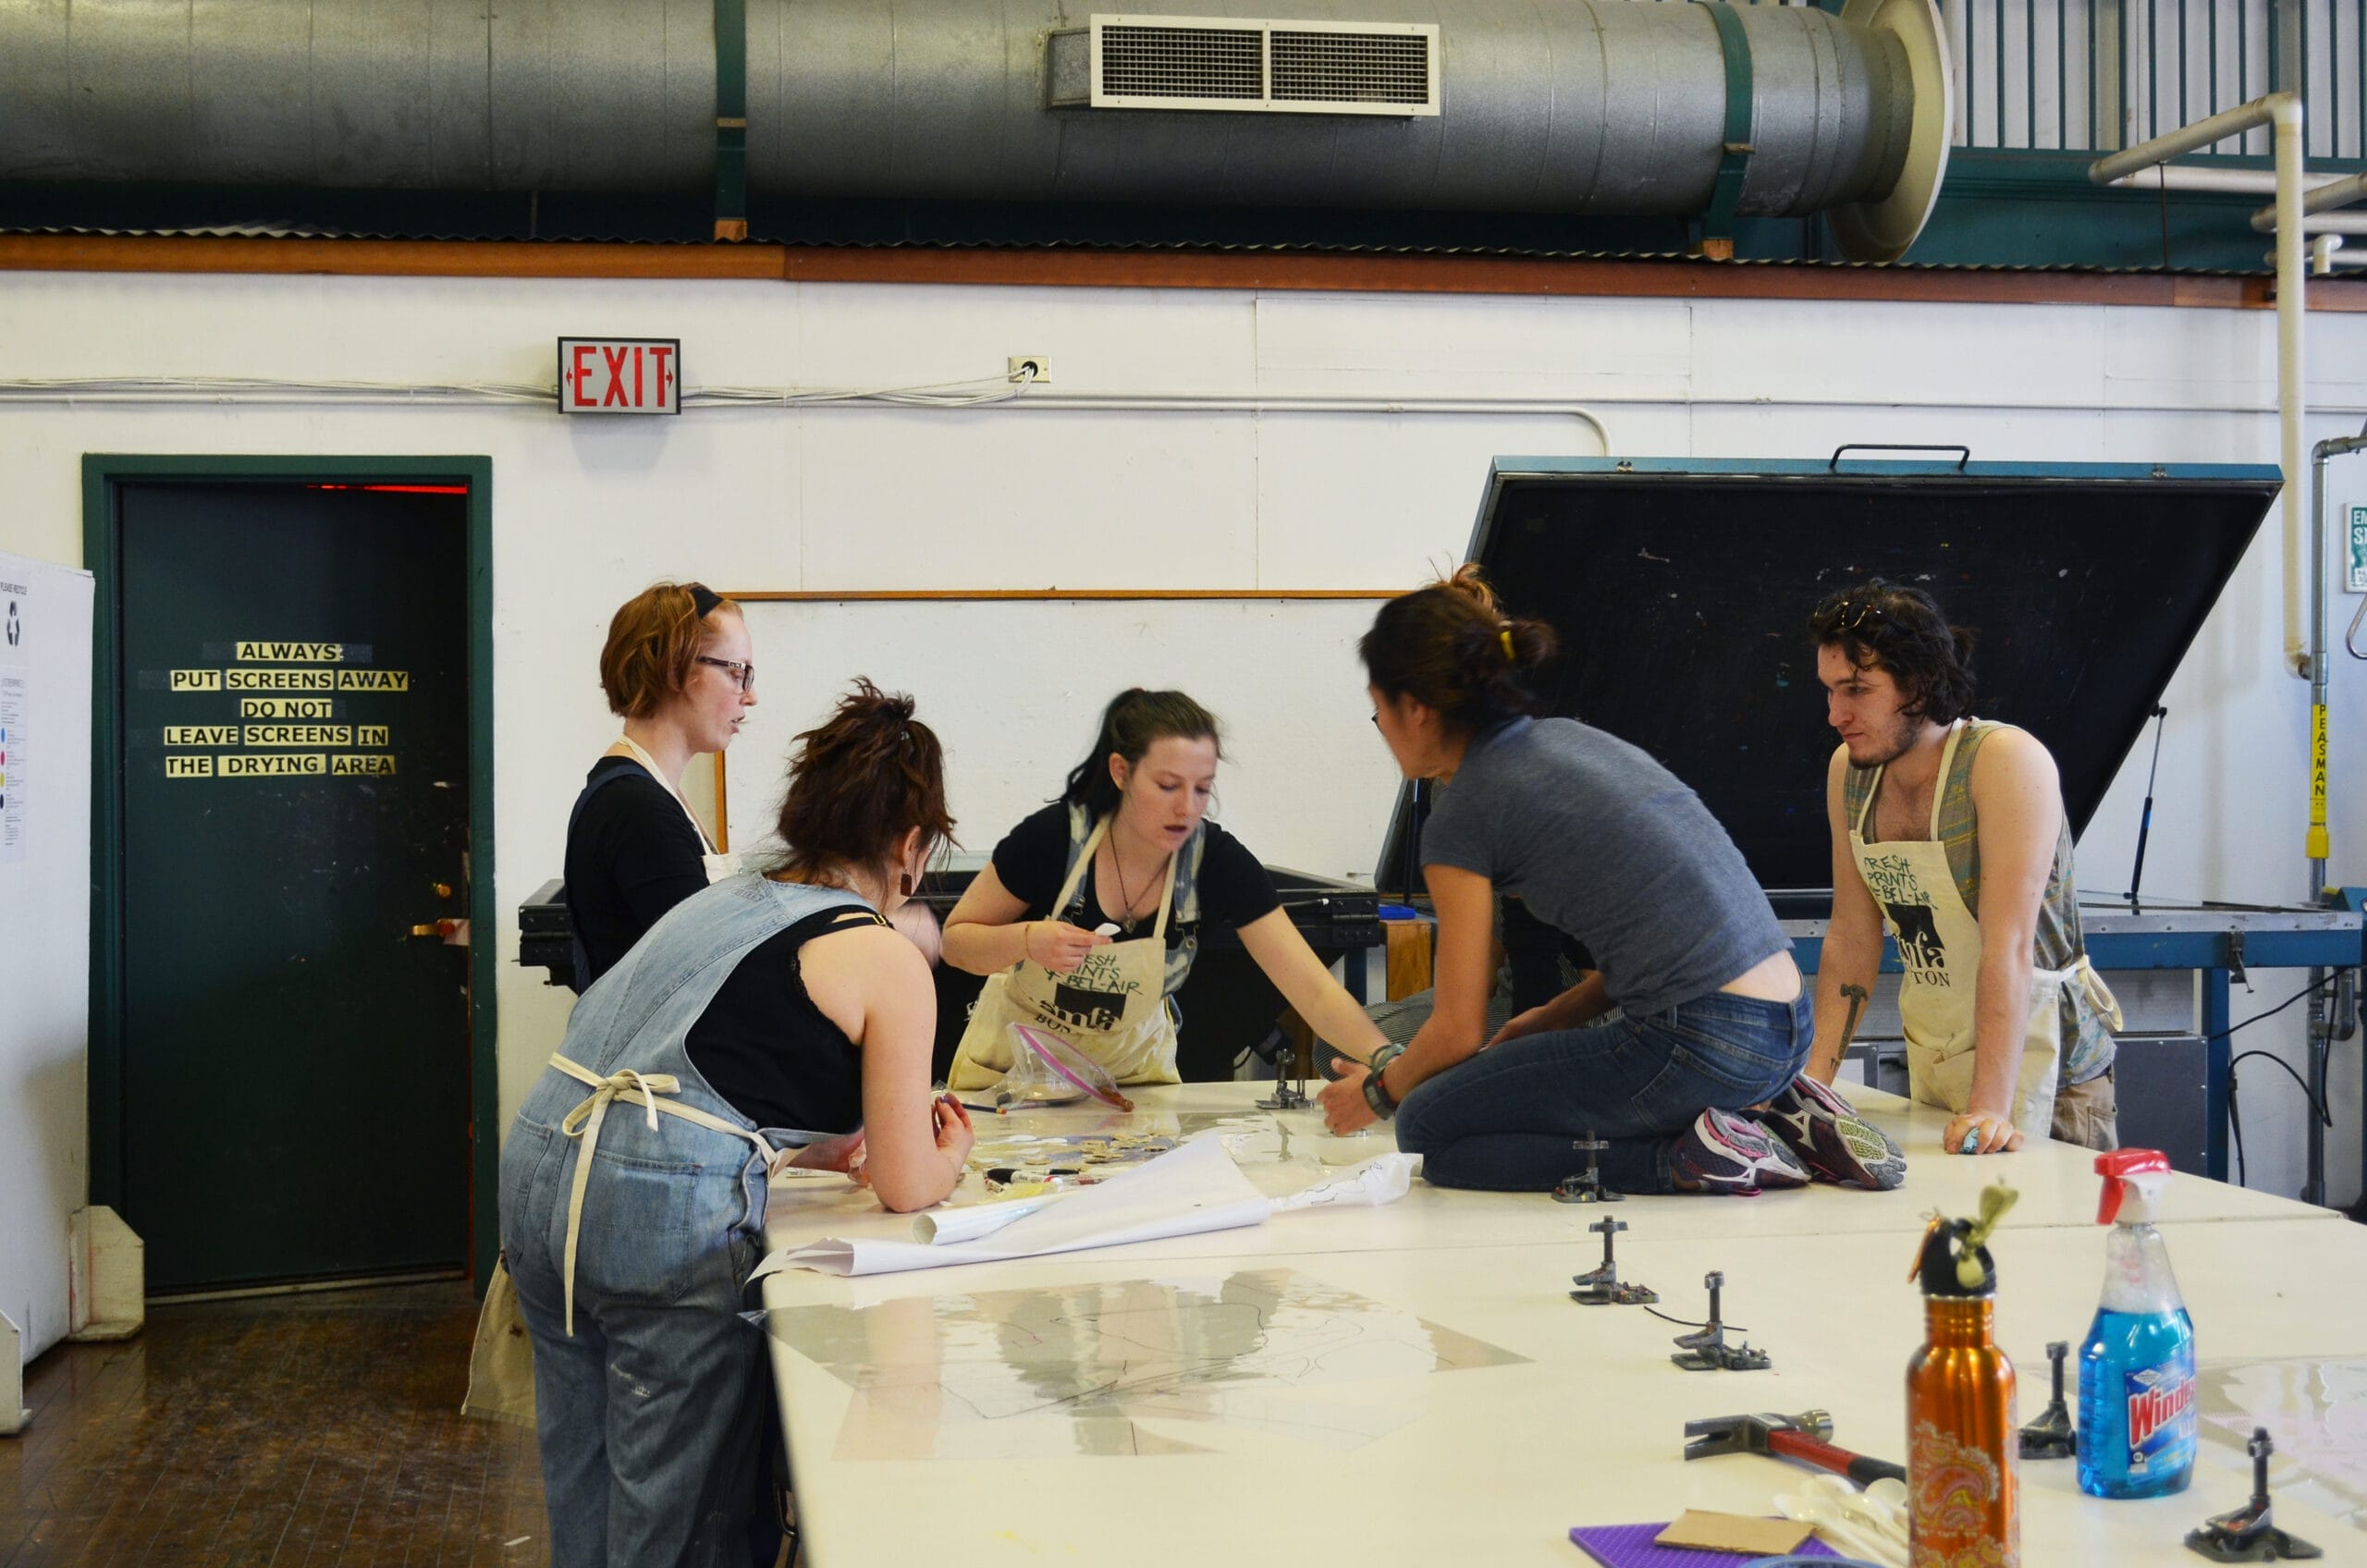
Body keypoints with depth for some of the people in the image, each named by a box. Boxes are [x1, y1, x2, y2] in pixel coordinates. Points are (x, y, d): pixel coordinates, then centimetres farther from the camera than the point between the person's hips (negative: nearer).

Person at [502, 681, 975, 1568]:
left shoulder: (723, 900, 19)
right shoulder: (887, 963, -2)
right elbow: (906, 1188, 1)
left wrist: (828, 1147, 35)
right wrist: (948, 1155, 23)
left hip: (536, 1166, 8)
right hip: (663, 1216, -7)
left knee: (582, 1490, 22)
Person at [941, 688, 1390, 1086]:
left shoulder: (1217, 860, -20)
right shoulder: (1052, 838, -24)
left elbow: (1315, 992, -22)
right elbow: (955, 940, -10)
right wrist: (1028, 940, -30)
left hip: (1131, 1066, 1)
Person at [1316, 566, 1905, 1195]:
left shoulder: (1464, 814, -6)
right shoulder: (1571, 737, 16)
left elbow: (1458, 1032, -1)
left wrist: (1378, 1091, 17)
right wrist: (1548, 1020, 22)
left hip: (1701, 1044, -8)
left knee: (1426, 1128, 2)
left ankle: (1686, 1159, -8)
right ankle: (1779, 1115, 13)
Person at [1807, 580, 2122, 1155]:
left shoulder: (2008, 761, -20)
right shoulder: (1848, 770, 0)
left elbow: (2009, 945, -28)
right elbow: (1852, 939, 4)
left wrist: (1989, 1107, -34)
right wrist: (1813, 1079, -3)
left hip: (2035, 1057, -6)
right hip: (1929, 1058, 6)